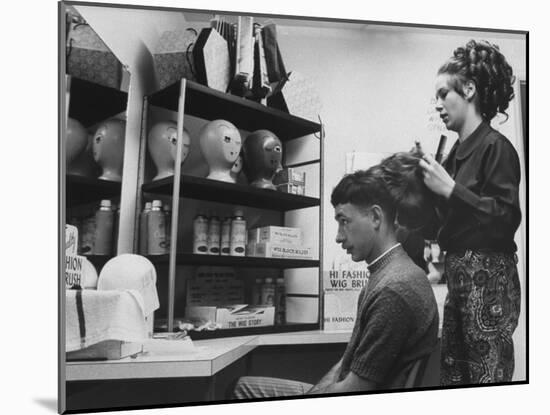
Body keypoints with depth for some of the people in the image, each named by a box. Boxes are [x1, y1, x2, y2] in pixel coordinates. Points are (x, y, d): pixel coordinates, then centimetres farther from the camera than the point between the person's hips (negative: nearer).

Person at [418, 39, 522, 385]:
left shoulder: (495, 147, -9)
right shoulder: (456, 151, 12)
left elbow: (508, 218, -17)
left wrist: (450, 189, -19)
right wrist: (428, 183, 4)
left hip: (488, 277, -8)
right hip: (459, 273, 8)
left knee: (488, 378, -1)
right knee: (452, 374, 11)